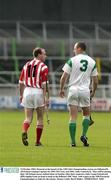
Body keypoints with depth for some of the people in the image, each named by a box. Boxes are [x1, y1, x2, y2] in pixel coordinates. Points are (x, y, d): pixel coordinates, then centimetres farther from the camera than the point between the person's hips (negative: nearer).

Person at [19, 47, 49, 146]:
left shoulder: (26, 65, 11)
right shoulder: (43, 67, -6)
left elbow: (21, 82, 12)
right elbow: (45, 83, -12)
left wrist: (21, 95, 20)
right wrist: (47, 97, -10)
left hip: (27, 92, 4)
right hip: (39, 92, -4)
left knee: (28, 118, 6)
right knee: (40, 118, 10)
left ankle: (24, 132, -24)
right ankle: (38, 141, 12)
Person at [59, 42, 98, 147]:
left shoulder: (72, 60, -3)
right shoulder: (92, 62, 5)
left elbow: (64, 77, -5)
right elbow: (95, 81, 7)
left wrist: (61, 89, 9)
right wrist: (93, 92, 22)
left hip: (73, 90, -2)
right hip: (85, 90, 2)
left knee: (73, 117, 0)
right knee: (86, 114, 19)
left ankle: (73, 141, -4)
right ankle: (84, 135, 0)